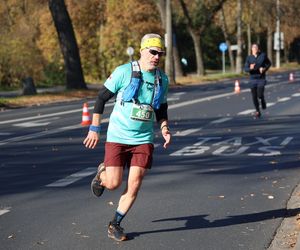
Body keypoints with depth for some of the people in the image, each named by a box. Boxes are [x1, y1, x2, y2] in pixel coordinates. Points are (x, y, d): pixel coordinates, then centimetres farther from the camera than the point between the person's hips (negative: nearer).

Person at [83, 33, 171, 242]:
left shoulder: (162, 79, 5)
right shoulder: (124, 72, -9)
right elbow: (102, 97, -3)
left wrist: (164, 128, 1)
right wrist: (94, 129, -4)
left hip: (144, 139, 3)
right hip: (117, 137, -3)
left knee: (134, 185, -2)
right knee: (113, 183, -6)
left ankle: (116, 224, 17)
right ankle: (102, 173, 32)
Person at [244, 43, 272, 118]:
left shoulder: (263, 55, -3)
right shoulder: (249, 58, -2)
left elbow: (269, 63, 10)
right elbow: (246, 69, -6)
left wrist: (264, 68, -9)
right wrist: (250, 68, -28)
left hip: (261, 79, -1)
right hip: (253, 79, 1)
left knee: (260, 95, -14)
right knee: (254, 97, 3)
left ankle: (263, 100, 23)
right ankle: (258, 112, 21)